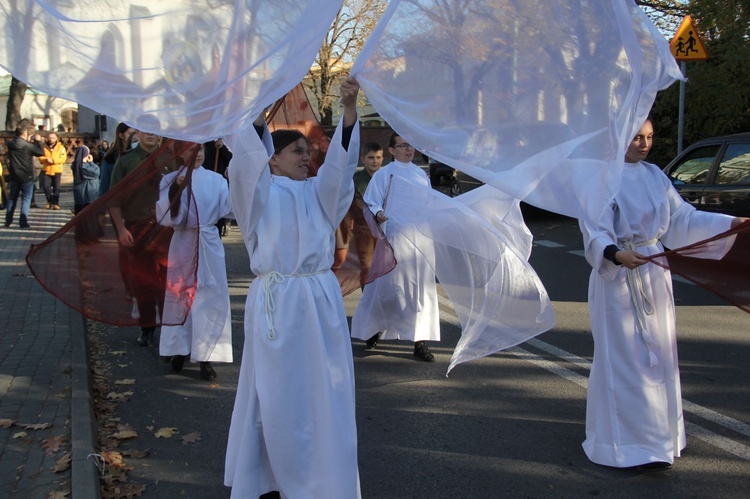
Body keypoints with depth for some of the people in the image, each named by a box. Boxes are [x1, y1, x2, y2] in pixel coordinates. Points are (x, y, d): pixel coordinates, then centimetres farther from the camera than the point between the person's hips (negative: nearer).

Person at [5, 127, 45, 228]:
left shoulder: (10, 145, -3)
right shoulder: (28, 145, -16)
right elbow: (41, 152, -7)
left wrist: (29, 141, 13)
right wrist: (38, 141, 5)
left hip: (13, 176, 4)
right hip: (26, 177, -4)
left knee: (12, 199, 16)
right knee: (26, 199, 3)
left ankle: (8, 221, 22)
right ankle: (23, 222, -2)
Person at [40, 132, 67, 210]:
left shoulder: (61, 147, 1)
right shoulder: (44, 147, 6)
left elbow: (63, 158, -8)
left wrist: (53, 160, -20)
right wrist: (46, 159, -19)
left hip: (57, 171, -1)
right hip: (46, 170, 1)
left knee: (56, 188, 3)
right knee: (45, 186, -6)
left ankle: (56, 203, 14)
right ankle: (49, 201, 16)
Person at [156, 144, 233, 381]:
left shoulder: (216, 179, 2)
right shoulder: (170, 180, 0)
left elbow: (229, 207, -8)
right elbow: (165, 217, -10)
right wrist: (175, 190, -22)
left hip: (209, 246, 0)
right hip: (182, 244, 0)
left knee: (210, 298, 0)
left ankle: (205, 356, 9)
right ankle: (179, 351, 26)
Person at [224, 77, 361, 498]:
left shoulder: (318, 193, 13)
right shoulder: (260, 192, 5)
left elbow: (342, 159, -2)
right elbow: (248, 158, -13)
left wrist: (349, 109, -17)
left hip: (321, 301, 3)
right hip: (276, 301, -3)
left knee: (325, 393, 4)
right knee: (278, 396, 3)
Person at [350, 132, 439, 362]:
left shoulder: (421, 175, 13)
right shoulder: (383, 175, -2)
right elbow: (371, 203, -7)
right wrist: (378, 214, -27)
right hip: (394, 238, -4)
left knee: (422, 289, 2)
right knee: (388, 288, 2)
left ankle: (420, 341, 8)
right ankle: (374, 329, 26)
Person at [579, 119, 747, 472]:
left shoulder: (654, 176, 9)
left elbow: (682, 218, 8)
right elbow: (595, 233, -17)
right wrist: (617, 254, -37)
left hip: (654, 273, 7)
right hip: (618, 279, -7)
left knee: (658, 354, 14)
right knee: (628, 359, -4)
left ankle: (658, 430, 30)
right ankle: (634, 445, 4)